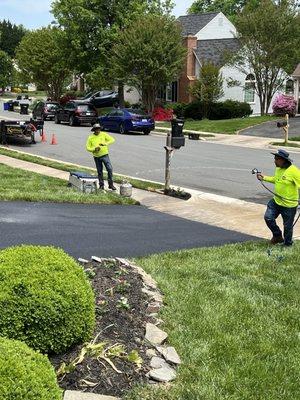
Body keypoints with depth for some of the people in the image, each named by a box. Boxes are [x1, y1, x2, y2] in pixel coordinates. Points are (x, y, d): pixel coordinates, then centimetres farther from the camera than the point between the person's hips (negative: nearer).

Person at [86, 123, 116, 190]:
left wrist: (105, 143, -23)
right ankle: (101, 185, 20)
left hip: (105, 155, -1)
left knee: (109, 169, -12)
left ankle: (111, 184, -2)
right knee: (99, 171, 8)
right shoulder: (91, 137, -1)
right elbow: (88, 148, -1)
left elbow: (112, 140, -7)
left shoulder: (103, 134, -2)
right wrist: (94, 149, -20)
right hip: (96, 157, 1)